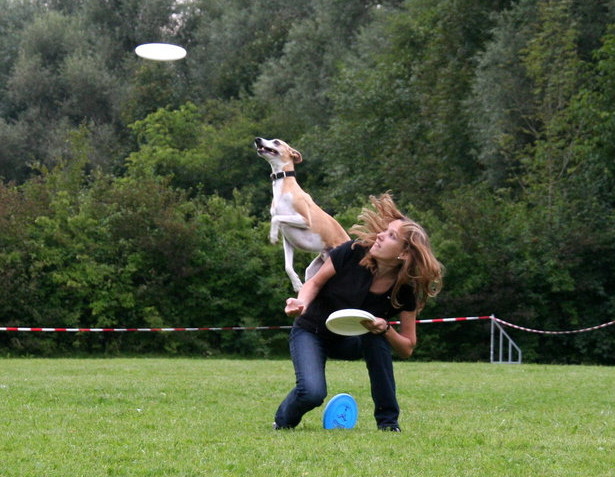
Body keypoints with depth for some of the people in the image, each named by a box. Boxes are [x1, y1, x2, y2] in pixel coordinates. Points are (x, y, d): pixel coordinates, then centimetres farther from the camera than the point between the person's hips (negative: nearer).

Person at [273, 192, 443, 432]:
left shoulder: (405, 290, -19)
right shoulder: (352, 253, -24)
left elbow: (406, 349, -13)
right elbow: (315, 282, -9)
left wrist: (385, 329, -33)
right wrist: (302, 303, -30)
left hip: (349, 341, 2)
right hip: (311, 331, -2)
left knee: (377, 338, -33)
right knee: (313, 392, -29)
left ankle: (388, 421, -15)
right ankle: (283, 421, 10)